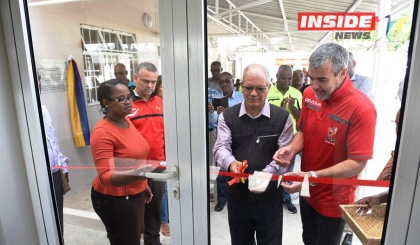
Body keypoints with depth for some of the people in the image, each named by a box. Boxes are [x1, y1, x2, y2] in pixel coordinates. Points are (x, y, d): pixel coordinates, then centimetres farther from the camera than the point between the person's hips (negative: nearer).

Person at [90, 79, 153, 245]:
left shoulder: (127, 122, 2)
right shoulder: (102, 132, -23)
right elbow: (105, 176, -28)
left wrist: (142, 185, 19)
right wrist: (136, 174, -44)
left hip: (134, 194, 8)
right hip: (114, 199, -8)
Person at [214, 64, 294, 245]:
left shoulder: (283, 117, -5)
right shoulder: (227, 116, -1)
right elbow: (221, 147, -8)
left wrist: (266, 173, -26)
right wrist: (230, 162, -31)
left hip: (270, 196, -1)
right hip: (237, 194, 2)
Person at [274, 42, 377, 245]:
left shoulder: (361, 108, -25)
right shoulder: (309, 95, -7)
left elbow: (357, 164, -24)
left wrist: (313, 176, -33)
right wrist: (292, 148, -15)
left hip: (333, 200, -5)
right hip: (307, 191, 5)